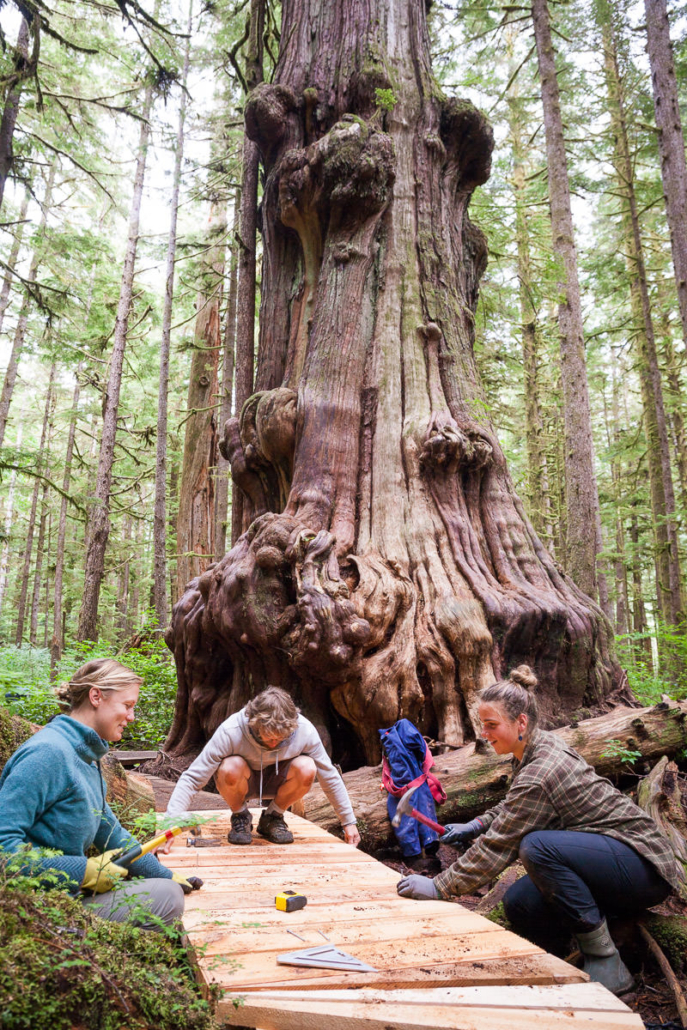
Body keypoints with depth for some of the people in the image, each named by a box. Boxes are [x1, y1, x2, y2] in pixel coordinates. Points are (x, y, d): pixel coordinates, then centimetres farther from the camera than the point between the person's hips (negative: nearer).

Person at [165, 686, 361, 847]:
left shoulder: (305, 731, -27)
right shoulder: (231, 732, -33)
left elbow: (330, 776, -14)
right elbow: (192, 778, -30)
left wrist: (348, 822, -8)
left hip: (277, 781, 2)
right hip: (242, 782, -2)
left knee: (306, 769, -32)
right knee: (231, 768, -38)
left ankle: (273, 817, -2)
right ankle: (240, 817, -4)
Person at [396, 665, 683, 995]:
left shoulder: (539, 775, -27)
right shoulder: (542, 744, 2)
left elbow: (497, 847, -23)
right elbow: (512, 806, 21)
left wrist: (438, 886, -15)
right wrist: (475, 826, 8)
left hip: (645, 868, -9)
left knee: (536, 846, -33)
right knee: (518, 905, -3)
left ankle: (606, 964, -17)